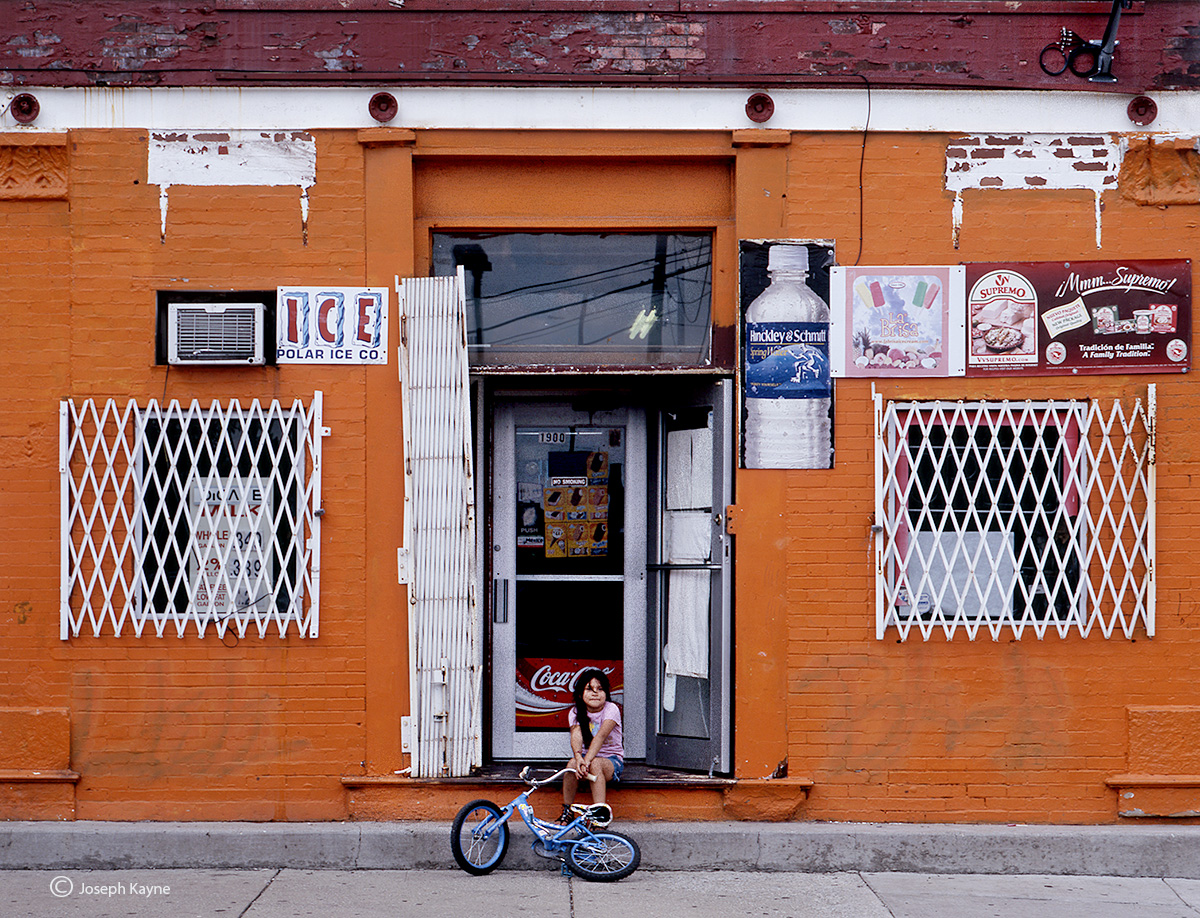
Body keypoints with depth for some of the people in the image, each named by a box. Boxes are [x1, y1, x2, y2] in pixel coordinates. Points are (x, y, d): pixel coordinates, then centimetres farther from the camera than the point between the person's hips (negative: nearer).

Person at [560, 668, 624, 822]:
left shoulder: (611, 709, -12)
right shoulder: (575, 712, -3)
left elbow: (600, 736, -28)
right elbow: (576, 735, -23)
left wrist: (587, 760, -43)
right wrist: (578, 757, -44)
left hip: (612, 760, -3)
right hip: (586, 755, 3)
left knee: (595, 764, -36)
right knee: (572, 763, -31)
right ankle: (566, 811, -16)